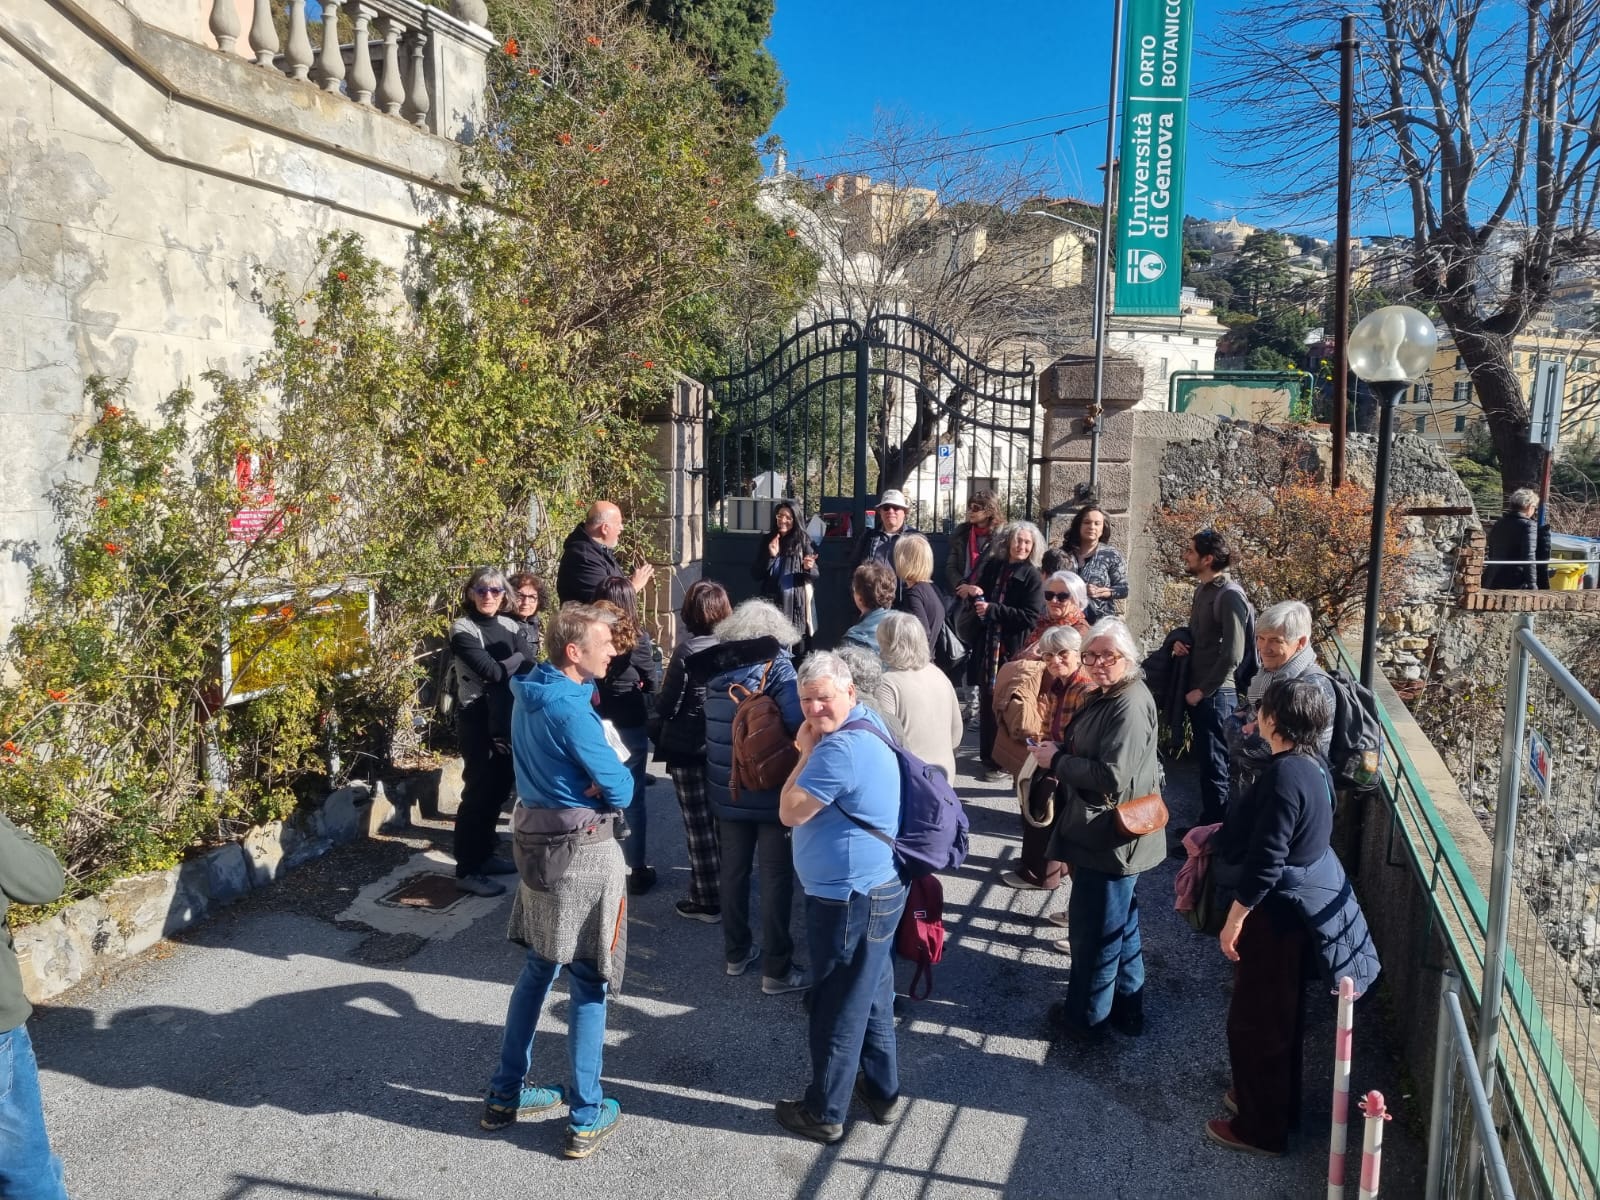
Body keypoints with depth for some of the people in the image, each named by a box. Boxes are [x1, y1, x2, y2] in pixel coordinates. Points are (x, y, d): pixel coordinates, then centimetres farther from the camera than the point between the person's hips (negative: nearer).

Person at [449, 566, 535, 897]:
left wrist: (504, 670, -18)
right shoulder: (462, 629, -8)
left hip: (509, 718, 6)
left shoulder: (510, 627, 9)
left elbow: (531, 667, -2)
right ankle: (467, 870, 5)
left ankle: (484, 855, 27)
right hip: (477, 720, -6)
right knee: (479, 790, -3)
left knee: (499, 788, 12)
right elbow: (491, 671, -20)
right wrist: (517, 660, -5)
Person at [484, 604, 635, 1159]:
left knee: (539, 967, 20)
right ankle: (587, 1117, 13)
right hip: (581, 848, -9)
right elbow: (620, 789, -19)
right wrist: (611, 784, 3)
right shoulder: (568, 708, -22)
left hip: (536, 837, 9)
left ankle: (505, 1094, 31)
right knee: (588, 982, 3)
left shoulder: (532, 693, 6)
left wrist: (587, 783, -4)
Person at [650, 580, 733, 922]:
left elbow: (668, 705, -12)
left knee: (699, 827, 3)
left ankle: (707, 901, 10)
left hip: (689, 750, -5)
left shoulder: (687, 651, -16)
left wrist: (657, 737, 5)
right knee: (722, 822, 18)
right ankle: (727, 890, 30)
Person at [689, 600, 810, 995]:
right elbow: (797, 720, -25)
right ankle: (777, 969, 7)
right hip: (772, 789, -5)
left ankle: (736, 952, 29)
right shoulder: (776, 664, -13)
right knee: (777, 875, 3)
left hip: (727, 789, 5)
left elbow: (710, 725, 8)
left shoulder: (717, 666, 3)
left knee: (733, 869, 16)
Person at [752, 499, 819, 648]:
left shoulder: (803, 542, -2)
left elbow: (815, 576, -1)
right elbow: (755, 575, 4)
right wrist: (771, 556, -10)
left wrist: (808, 568, -23)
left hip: (796, 606, -3)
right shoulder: (768, 541, 7)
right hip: (772, 604, 3)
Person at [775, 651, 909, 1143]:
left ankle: (824, 1113, 18)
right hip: (875, 887, 11)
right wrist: (810, 752, 2)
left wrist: (805, 753, -11)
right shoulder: (866, 724, 9)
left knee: (837, 1007, 4)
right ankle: (882, 1091, 36)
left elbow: (790, 812, -18)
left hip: (849, 896, -11)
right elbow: (818, 803, 17)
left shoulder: (841, 747, -25)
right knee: (872, 995, 22)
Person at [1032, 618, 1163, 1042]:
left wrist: (1056, 761, -18)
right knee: (1121, 927, 21)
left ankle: (1086, 1017, 20)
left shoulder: (1130, 706, -23)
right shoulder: (1106, 698, 10)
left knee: (1093, 931, 4)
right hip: (1102, 835, 11)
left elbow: (1113, 777, -28)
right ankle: (1127, 1009, 36)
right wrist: (1056, 752, 2)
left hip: (1111, 840, -11)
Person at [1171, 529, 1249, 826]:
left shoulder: (1229, 595, -18)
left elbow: (1232, 655, -21)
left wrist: (1203, 690, -15)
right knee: (1204, 761, 16)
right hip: (1197, 690, 9)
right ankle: (1206, 824, 27)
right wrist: (1180, 641, 2)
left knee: (1214, 766, 1)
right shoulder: (1202, 588, 10)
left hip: (1215, 695, -9)